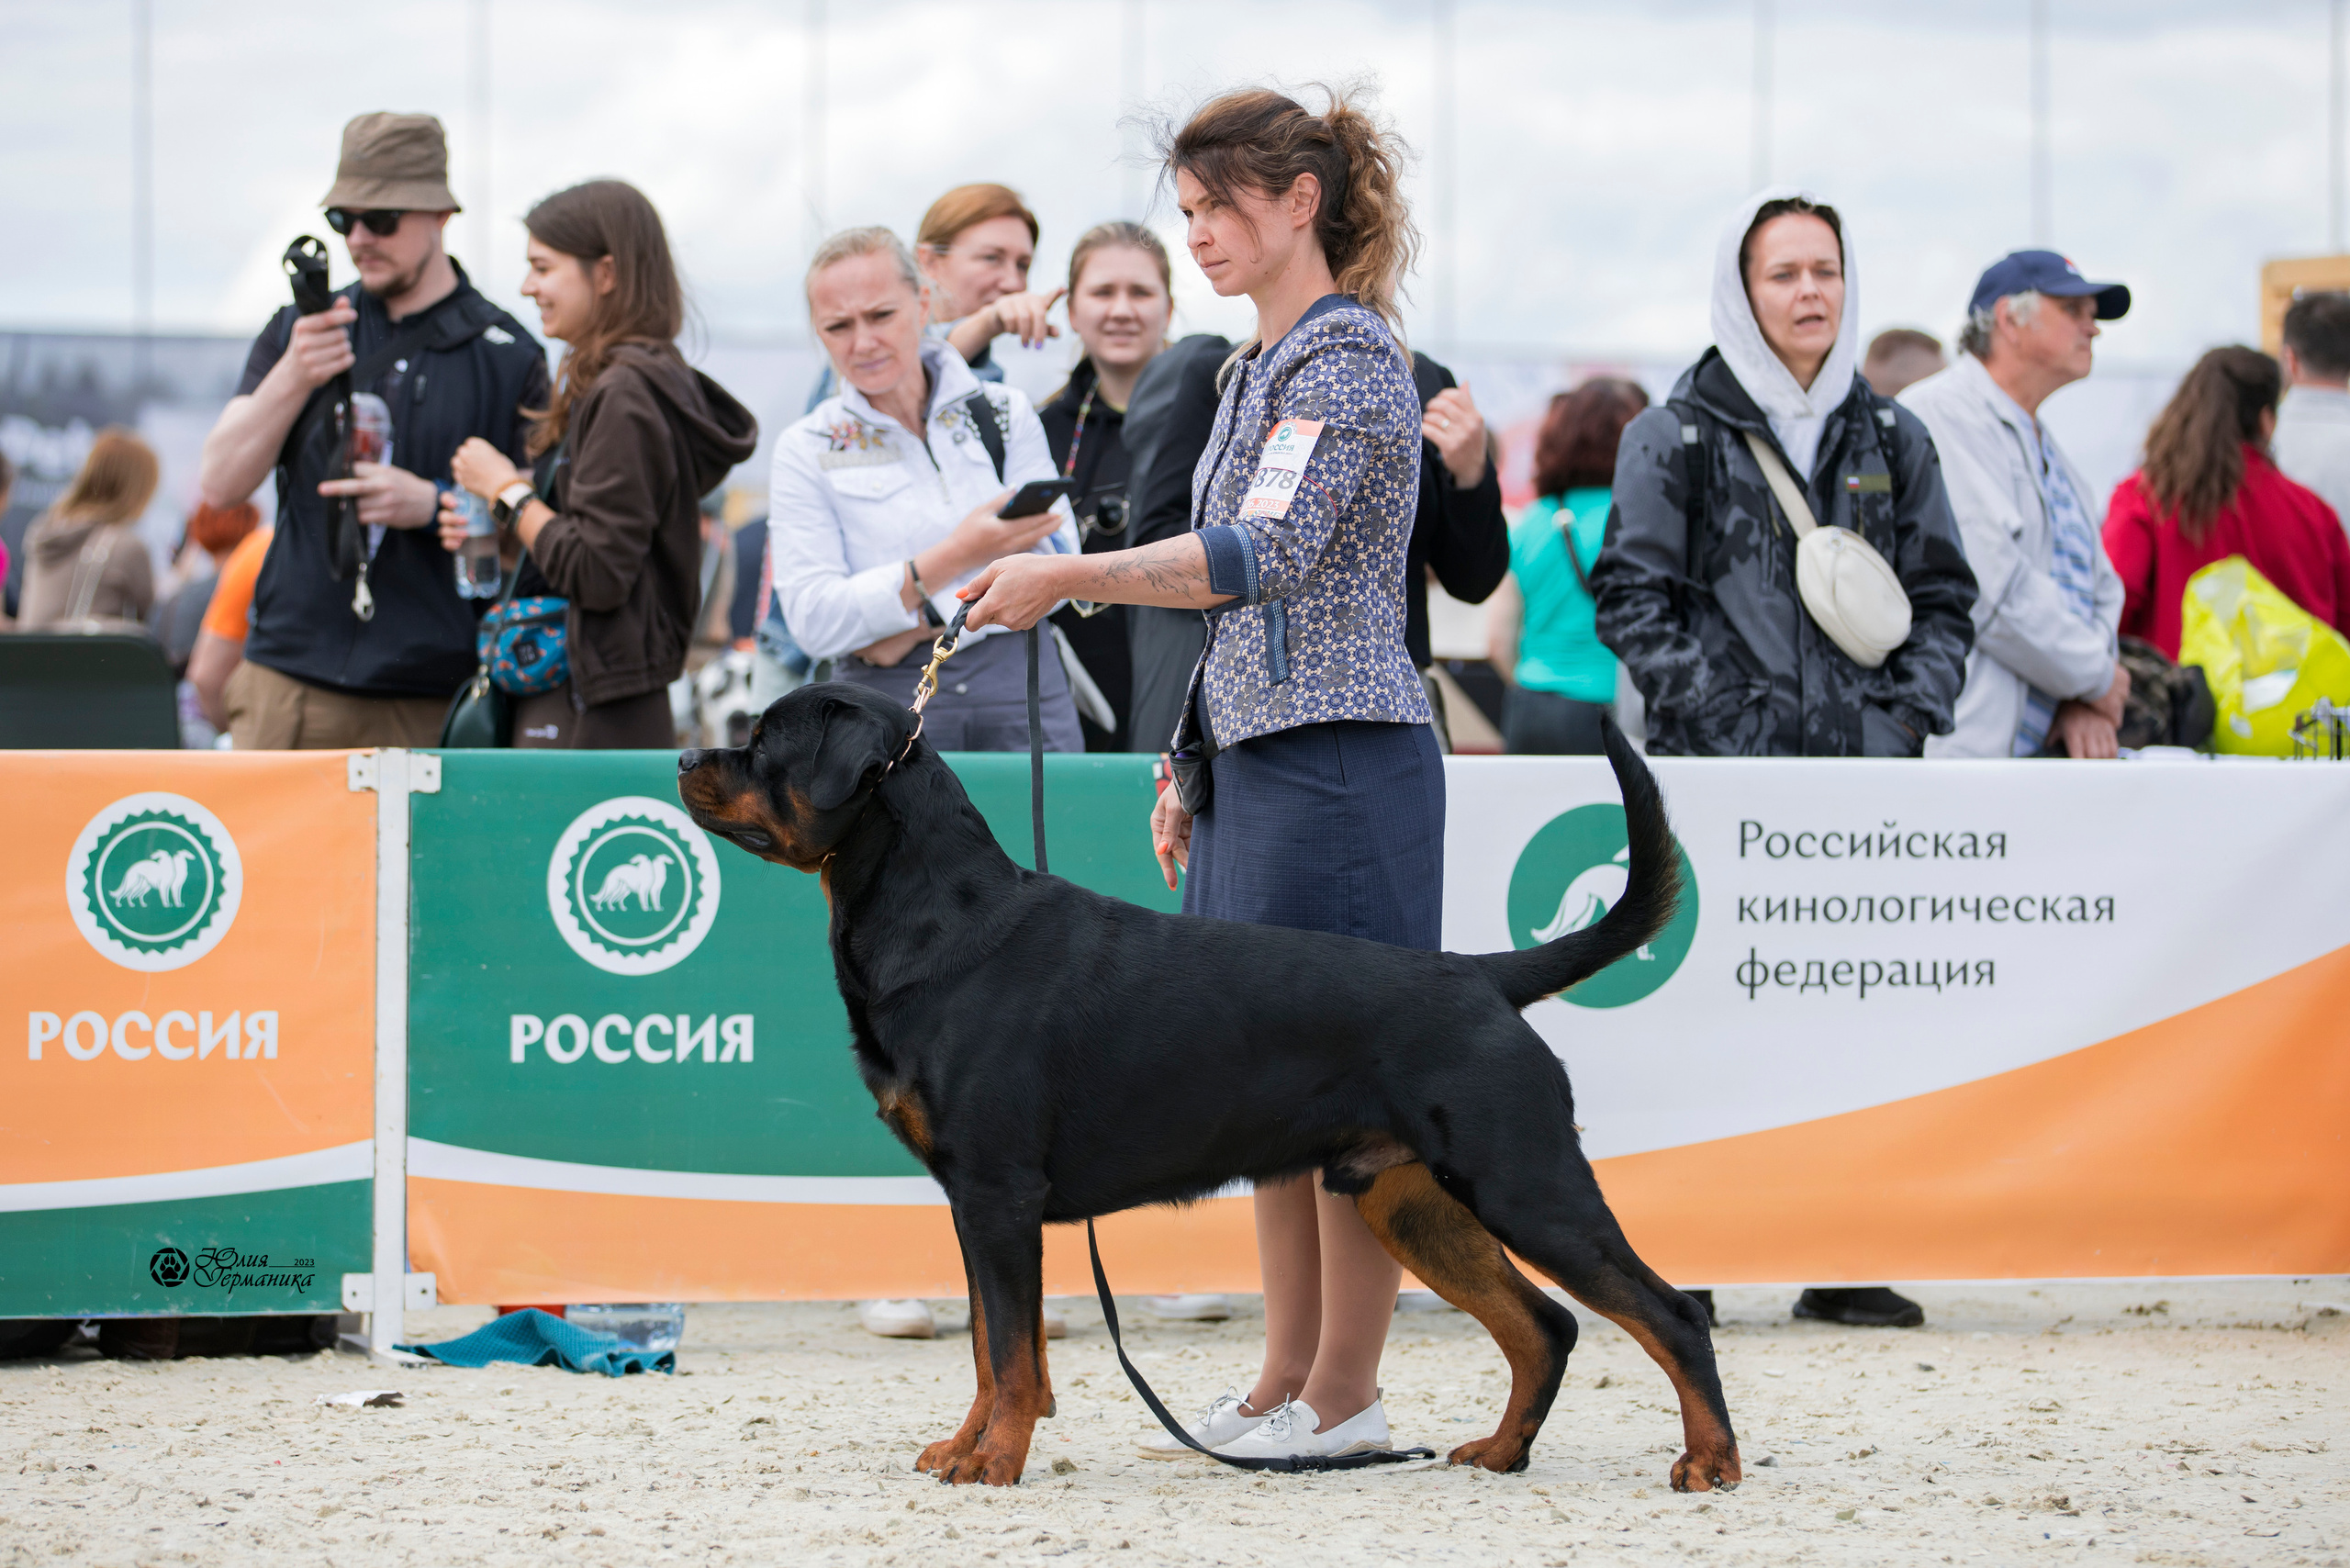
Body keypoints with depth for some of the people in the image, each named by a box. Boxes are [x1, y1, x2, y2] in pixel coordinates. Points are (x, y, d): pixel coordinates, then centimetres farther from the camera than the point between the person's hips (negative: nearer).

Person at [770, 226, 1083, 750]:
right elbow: (813, 620, -4)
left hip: (1020, 703, 1)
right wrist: (957, 556, -14)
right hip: (887, 718, -1)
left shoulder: (1005, 413, 10)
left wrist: (913, 627, -9)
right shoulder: (807, 450, 7)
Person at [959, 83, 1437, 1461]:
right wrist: (1190, 765, 21)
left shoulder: (1353, 358, -11)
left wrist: (1072, 576, -25)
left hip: (1341, 761, -10)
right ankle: (1286, 1384, 14)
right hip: (1259, 754, 10)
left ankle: (1346, 1396, -3)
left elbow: (1265, 552, -23)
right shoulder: (1260, 367, 19)